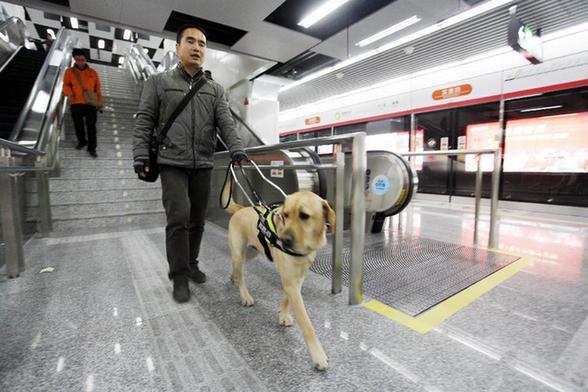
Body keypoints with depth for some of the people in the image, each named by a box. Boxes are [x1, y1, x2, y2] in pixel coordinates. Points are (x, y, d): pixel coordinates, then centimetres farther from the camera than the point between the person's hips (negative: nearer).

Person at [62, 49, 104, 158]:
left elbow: (98, 88, 12)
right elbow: (66, 85, 8)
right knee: (78, 124, 9)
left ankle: (92, 148, 3)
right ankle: (82, 141, 31)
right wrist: (69, 94, -12)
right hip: (76, 103, 1)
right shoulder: (69, 71, 8)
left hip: (90, 103, -1)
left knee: (91, 125, -3)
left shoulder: (93, 73, 9)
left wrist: (100, 100, 3)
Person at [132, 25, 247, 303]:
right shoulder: (158, 82, 9)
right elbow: (144, 122, 4)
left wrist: (236, 150, -16)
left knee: (197, 221, 9)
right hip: (172, 163, -2)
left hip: (203, 165, 3)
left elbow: (226, 123, 1)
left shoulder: (215, 90, 14)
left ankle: (191, 264, 27)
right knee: (179, 218, -12)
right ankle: (179, 277, 2)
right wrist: (141, 155, -6)